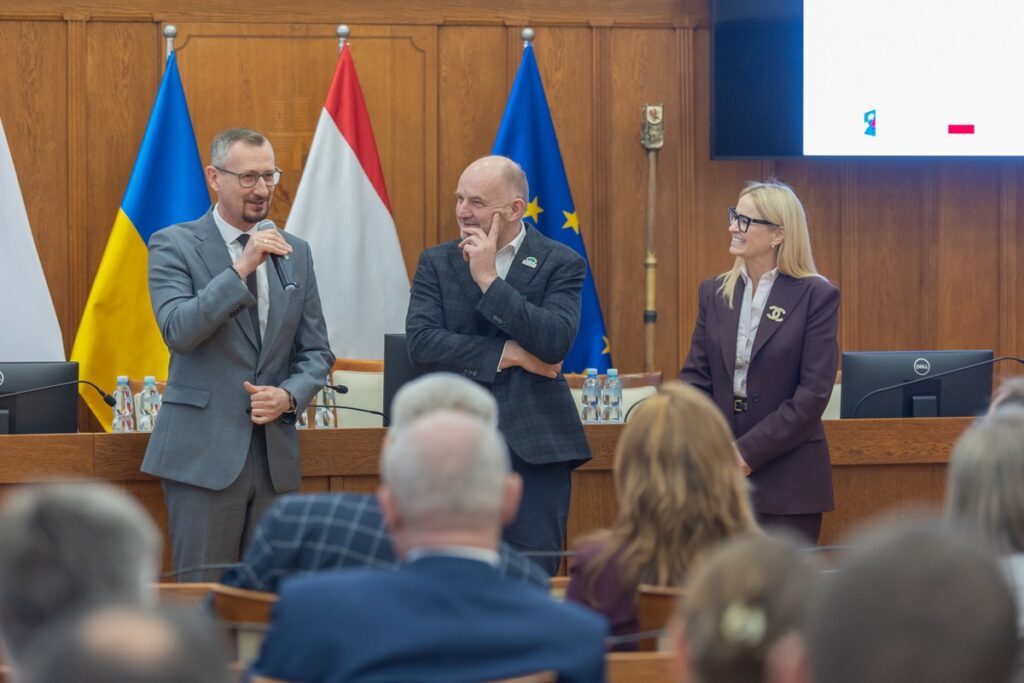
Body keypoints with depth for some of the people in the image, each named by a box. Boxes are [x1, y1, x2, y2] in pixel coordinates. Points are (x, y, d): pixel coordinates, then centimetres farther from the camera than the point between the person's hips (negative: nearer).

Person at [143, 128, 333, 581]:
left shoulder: (295, 253, 13)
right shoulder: (174, 246, -1)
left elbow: (316, 351, 15)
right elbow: (177, 331, -16)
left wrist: (289, 395, -5)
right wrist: (241, 269, -20)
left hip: (274, 454, 5)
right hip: (205, 452, -4)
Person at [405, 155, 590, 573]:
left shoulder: (560, 264, 3)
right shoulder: (436, 264, 10)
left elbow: (555, 342, -14)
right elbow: (421, 343, -4)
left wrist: (488, 279, -12)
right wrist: (508, 354, -10)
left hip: (534, 447, -2)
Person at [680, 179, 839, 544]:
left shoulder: (816, 296, -4)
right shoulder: (715, 292, 10)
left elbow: (813, 393, -10)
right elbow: (695, 376, 9)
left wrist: (749, 453, -14)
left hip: (787, 478, -4)